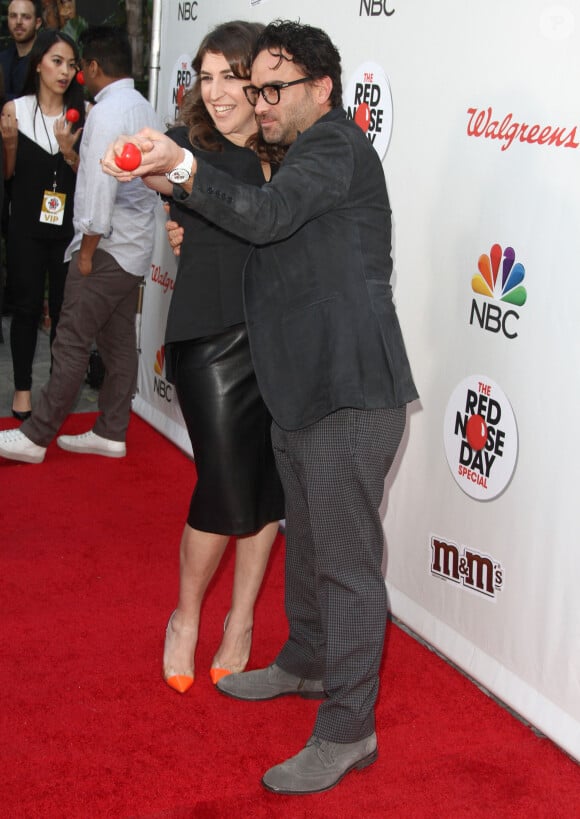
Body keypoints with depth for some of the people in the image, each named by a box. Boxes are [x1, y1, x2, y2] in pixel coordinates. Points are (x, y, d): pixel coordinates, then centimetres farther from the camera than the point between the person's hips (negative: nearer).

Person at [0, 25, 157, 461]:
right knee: (120, 343, 11)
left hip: (107, 246, -9)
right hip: (135, 247, 9)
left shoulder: (107, 112, -15)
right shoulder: (144, 107, 13)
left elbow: (101, 184, -21)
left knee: (72, 344, -5)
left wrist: (87, 249, -16)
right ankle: (111, 433, 16)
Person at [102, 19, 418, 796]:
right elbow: (270, 230, 25)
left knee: (347, 559, -5)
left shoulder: (337, 145, -12)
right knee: (307, 541, 23)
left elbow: (268, 215, -30)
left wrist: (181, 168, -44)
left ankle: (347, 731, 3)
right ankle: (306, 663, 41)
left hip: (351, 395, -11)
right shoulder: (302, 158, 21)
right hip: (302, 391, 11)